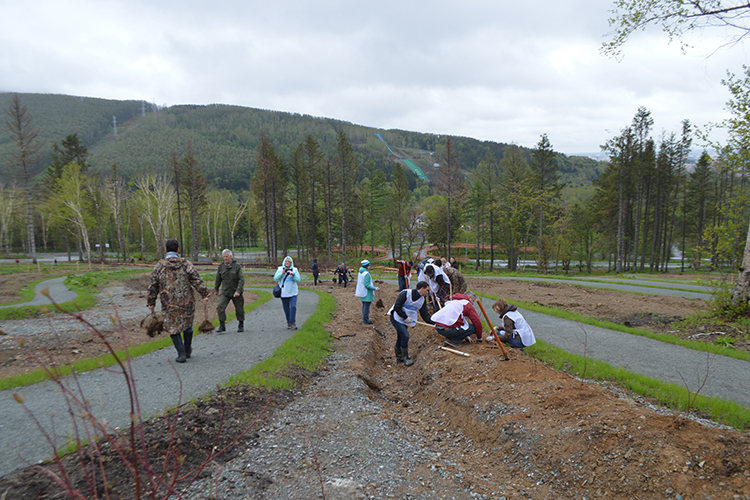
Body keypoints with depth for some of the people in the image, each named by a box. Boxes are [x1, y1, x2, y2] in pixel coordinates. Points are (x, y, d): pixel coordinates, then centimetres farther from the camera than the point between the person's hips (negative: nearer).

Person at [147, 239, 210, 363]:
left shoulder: (159, 266, -1)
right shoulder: (185, 264, -2)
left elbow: (153, 287, 3)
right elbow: (197, 280, -8)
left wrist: (151, 302, 12)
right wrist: (205, 294, -7)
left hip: (169, 305, -1)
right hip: (187, 302, 1)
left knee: (173, 327, 8)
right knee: (187, 324, 18)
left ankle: (181, 354, 1)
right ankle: (187, 351, 30)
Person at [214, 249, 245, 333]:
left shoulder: (237, 266, -11)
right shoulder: (221, 266, 0)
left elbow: (242, 279, -14)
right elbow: (218, 279, 13)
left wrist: (238, 291, -23)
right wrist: (216, 289, 21)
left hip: (236, 292, -2)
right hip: (225, 291, 2)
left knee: (239, 309, 7)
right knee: (220, 307, -13)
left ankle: (241, 325, 28)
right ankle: (222, 326, -3)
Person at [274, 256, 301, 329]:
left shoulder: (295, 269, 2)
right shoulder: (280, 269, 3)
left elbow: (298, 280, -5)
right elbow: (275, 279, -4)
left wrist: (292, 274, -20)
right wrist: (282, 273, -16)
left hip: (293, 293, -1)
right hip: (284, 293, 1)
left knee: (293, 307, -15)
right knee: (286, 309, 8)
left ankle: (293, 323, -12)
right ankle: (288, 322, 25)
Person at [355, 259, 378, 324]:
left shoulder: (360, 273, 8)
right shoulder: (366, 274, -21)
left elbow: (358, 282, 16)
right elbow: (367, 285, -23)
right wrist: (374, 288, -17)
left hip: (363, 292, 10)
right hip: (367, 293, -10)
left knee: (364, 306, 17)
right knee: (366, 306, -2)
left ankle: (365, 319, 26)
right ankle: (365, 321, 3)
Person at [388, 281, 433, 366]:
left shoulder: (422, 300, 2)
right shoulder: (406, 293, -20)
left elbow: (425, 315, 4)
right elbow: (397, 306, -22)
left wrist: (433, 323, -8)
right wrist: (405, 317, -22)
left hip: (405, 321, 7)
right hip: (396, 318, -7)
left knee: (400, 338, 12)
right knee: (405, 335, -17)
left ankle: (399, 358, 28)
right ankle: (405, 358, -5)